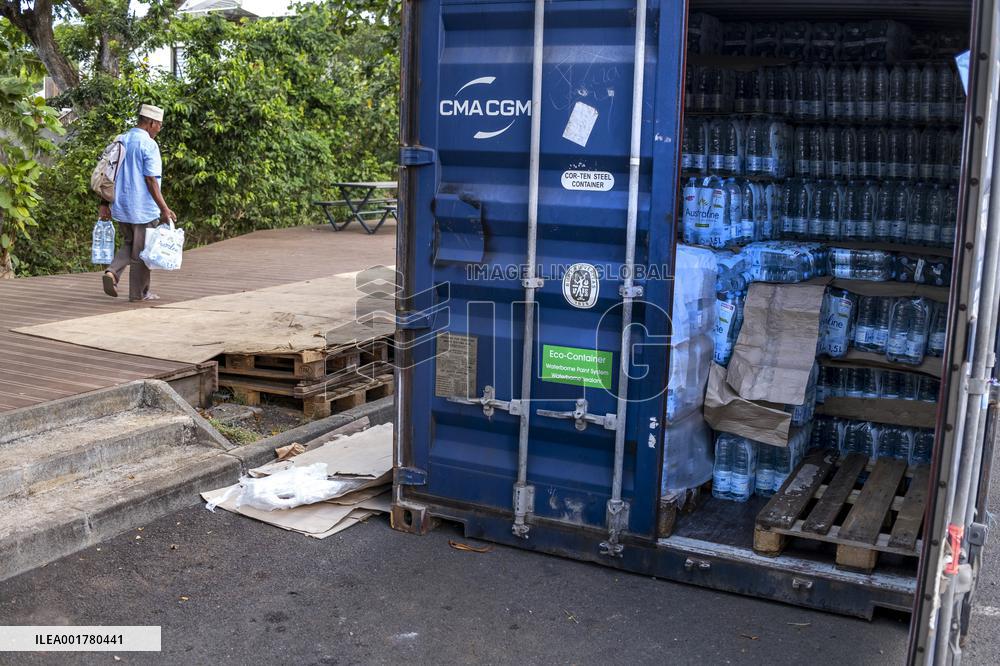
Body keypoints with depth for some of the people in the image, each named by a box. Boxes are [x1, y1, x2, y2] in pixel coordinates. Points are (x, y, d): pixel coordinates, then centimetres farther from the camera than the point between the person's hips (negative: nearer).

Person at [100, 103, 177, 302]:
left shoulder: (120, 141, 9)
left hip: (121, 206, 7)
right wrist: (164, 209, -15)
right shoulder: (149, 145, -14)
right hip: (143, 209, -7)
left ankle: (112, 272, -1)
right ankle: (139, 293, 13)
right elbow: (151, 181, -18)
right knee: (141, 251, 5)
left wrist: (104, 204, 16)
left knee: (129, 245, 21)